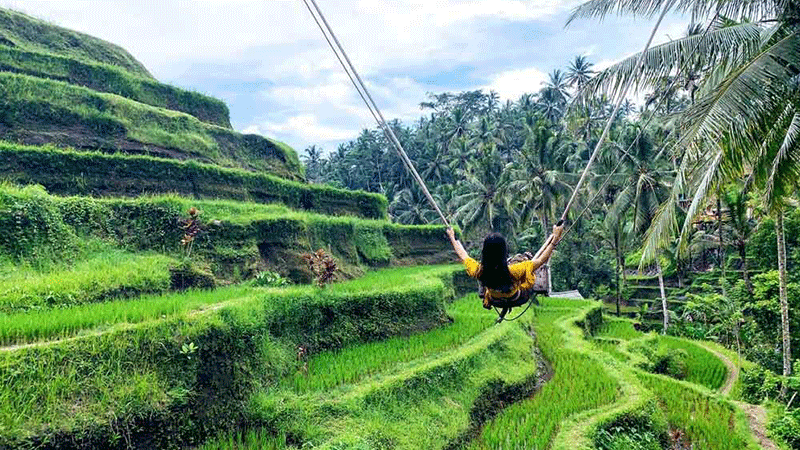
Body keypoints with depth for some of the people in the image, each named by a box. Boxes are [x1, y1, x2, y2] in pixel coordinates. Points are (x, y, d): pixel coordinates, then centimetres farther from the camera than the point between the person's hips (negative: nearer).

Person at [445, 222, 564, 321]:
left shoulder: (478, 272, -34)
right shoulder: (513, 272, -44)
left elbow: (463, 256, -14)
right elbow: (541, 260, -34)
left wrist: (452, 238, 0)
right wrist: (555, 238, -29)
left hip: (495, 301, 2)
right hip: (516, 299, -2)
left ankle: (504, 309, 44)